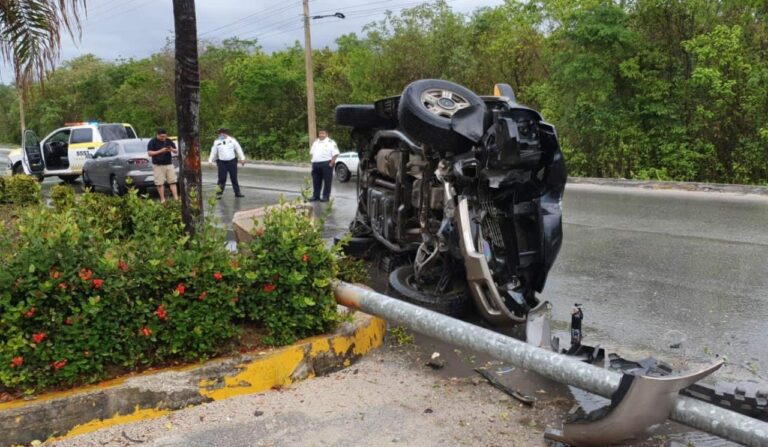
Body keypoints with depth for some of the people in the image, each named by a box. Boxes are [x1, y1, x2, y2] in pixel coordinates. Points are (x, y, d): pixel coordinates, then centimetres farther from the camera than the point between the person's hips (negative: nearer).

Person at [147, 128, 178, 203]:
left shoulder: (169, 141, 10)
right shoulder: (152, 142, -1)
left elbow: (176, 151, 16)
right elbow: (149, 153, -7)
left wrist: (172, 150, -9)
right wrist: (160, 151, -17)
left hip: (169, 164, 3)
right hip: (158, 165, -3)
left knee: (172, 181, -3)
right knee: (160, 183, -2)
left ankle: (176, 198, -4)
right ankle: (162, 199, 4)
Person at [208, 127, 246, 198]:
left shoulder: (232, 140, 4)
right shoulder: (217, 142, 6)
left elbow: (238, 149, 3)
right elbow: (213, 152, 8)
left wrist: (242, 158, -4)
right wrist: (210, 161, 3)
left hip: (232, 161, 0)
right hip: (222, 162, 0)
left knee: (234, 178, 7)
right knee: (222, 178, -4)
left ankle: (237, 193, 15)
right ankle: (219, 194, 3)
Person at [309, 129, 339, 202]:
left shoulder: (331, 142, -3)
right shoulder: (315, 142, 17)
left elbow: (335, 154, -10)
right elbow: (311, 152, 22)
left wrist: (331, 163, -17)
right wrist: (313, 161, 10)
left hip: (326, 164, -6)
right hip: (315, 164, 6)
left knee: (327, 181, -3)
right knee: (316, 181, 9)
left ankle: (326, 196, 3)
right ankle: (316, 196, 17)